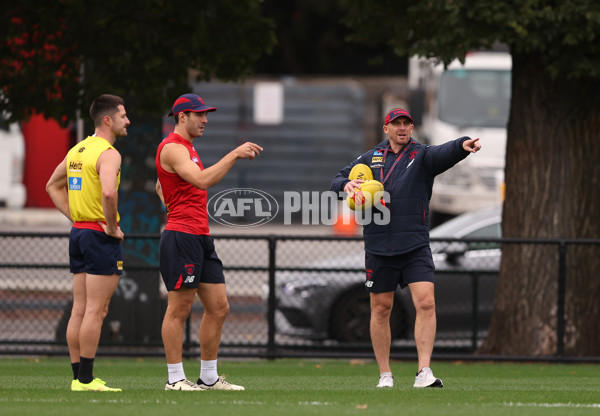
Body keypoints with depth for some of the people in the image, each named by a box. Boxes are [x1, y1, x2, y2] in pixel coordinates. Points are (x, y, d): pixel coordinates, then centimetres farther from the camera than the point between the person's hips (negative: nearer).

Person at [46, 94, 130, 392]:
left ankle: (79, 377, 12)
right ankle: (85, 380, -8)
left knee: (79, 311, 9)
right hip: (100, 235, -9)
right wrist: (111, 226, -18)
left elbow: (53, 185, 24)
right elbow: (108, 192, -32)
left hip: (79, 232, 9)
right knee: (95, 311, -7)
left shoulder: (78, 150, 13)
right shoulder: (108, 153, -15)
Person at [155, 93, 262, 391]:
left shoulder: (185, 148, 22)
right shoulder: (172, 148, -11)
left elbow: (160, 187, 34)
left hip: (202, 238, 10)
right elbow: (202, 180, -26)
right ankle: (175, 379, -2)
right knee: (179, 309, -6)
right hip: (182, 237, -10)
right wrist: (234, 155, -23)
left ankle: (209, 378, 14)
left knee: (218, 308, 8)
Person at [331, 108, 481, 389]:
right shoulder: (371, 158, 10)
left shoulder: (421, 155, 2)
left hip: (415, 247, -2)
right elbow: (337, 181, 16)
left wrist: (463, 146, -42)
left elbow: (443, 154, -19)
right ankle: (384, 374, 18)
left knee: (425, 302, -15)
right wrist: (345, 184, -9)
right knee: (381, 308, 7)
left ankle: (424, 372, -16)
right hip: (378, 249, 2)